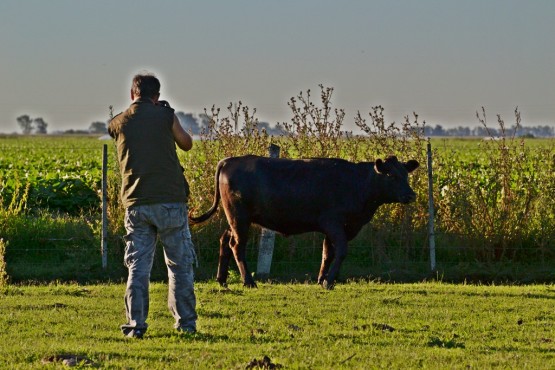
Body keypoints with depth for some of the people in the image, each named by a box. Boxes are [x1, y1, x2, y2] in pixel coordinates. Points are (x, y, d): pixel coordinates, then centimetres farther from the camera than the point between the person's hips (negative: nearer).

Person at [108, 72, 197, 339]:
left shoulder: (117, 124, 5)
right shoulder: (164, 116, -1)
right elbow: (186, 144, 13)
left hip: (136, 204, 2)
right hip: (170, 201, -2)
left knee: (138, 266, 4)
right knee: (180, 264, 8)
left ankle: (136, 324, -3)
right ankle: (186, 323, 10)